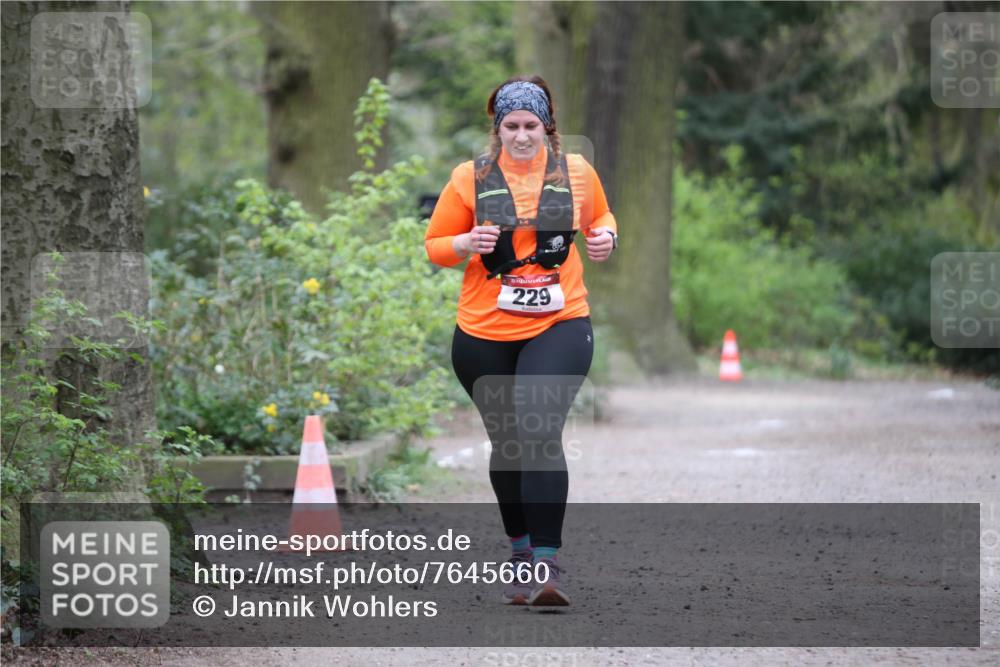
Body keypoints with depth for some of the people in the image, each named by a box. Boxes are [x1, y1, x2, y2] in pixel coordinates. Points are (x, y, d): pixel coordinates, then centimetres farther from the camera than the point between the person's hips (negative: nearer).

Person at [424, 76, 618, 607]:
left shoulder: (577, 173, 4)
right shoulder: (470, 178, 1)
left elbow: (601, 216, 23)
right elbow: (434, 245, 7)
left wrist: (605, 236, 0)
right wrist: (468, 243, -14)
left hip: (559, 327, -1)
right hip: (484, 332, 1)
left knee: (540, 433, -19)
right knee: (507, 442, 12)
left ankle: (546, 563, -19)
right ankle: (519, 549, 33)